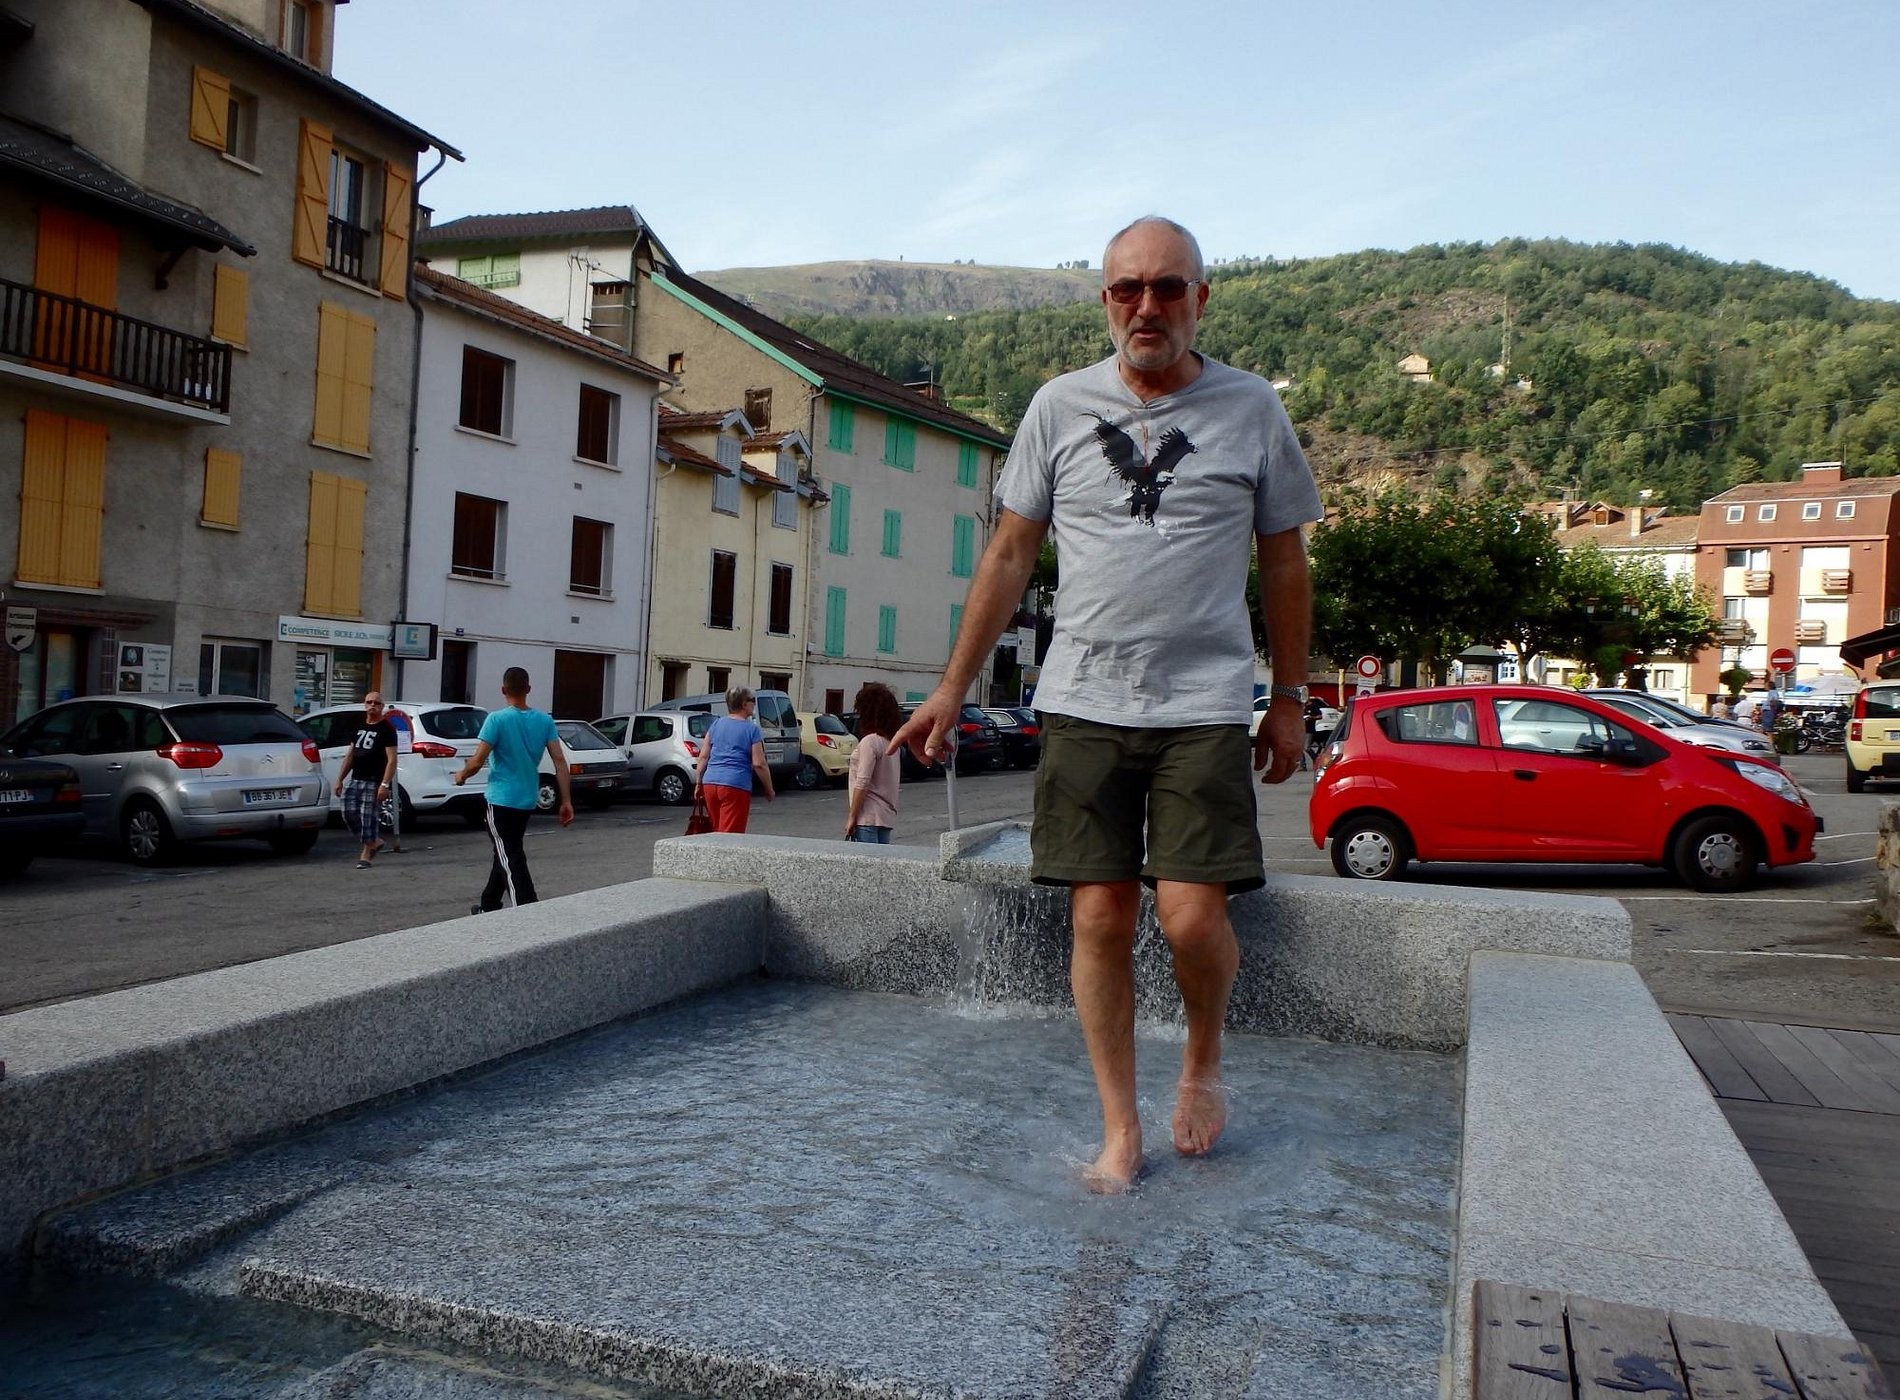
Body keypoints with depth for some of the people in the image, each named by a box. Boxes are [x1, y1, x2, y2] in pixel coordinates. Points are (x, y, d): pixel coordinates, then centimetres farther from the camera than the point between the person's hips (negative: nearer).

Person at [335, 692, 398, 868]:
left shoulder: (386, 729, -5)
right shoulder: (359, 727, 17)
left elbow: (391, 760, -11)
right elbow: (350, 755, 21)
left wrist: (385, 784, -19)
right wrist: (340, 779, 14)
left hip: (374, 782, -7)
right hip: (355, 780, 7)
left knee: (369, 818, -7)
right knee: (350, 814, 0)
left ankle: (365, 855, 3)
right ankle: (375, 841, 18)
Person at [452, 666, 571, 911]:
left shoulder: (497, 719, -13)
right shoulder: (545, 721, 1)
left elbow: (477, 761, -15)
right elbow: (560, 761, -4)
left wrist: (461, 776, 7)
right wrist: (566, 801, -1)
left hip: (501, 799, -6)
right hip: (528, 800, 6)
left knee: (511, 858, -5)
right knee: (505, 853, 21)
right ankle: (489, 906, 35)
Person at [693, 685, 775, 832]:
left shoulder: (716, 724, 12)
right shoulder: (752, 729, -4)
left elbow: (703, 757, 10)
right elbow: (759, 764, -8)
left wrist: (698, 782, 17)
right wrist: (769, 789, 2)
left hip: (710, 783, 6)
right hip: (736, 787, -6)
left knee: (716, 832, 17)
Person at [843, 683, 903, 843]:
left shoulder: (870, 741, -14)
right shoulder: (892, 742, 12)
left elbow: (862, 784, -17)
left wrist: (852, 816, -12)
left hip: (868, 817, -8)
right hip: (887, 816, 8)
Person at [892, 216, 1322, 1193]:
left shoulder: (1251, 409, 6)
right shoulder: (1060, 407, 7)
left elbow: (1283, 563, 12)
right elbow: (1009, 556, 9)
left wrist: (1289, 699, 11)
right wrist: (952, 689, 6)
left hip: (1204, 703, -1)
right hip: (1084, 700, 1)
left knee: (1192, 917, -9)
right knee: (1099, 916, 1)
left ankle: (1203, 1060, 23)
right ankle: (1120, 1129, 16)